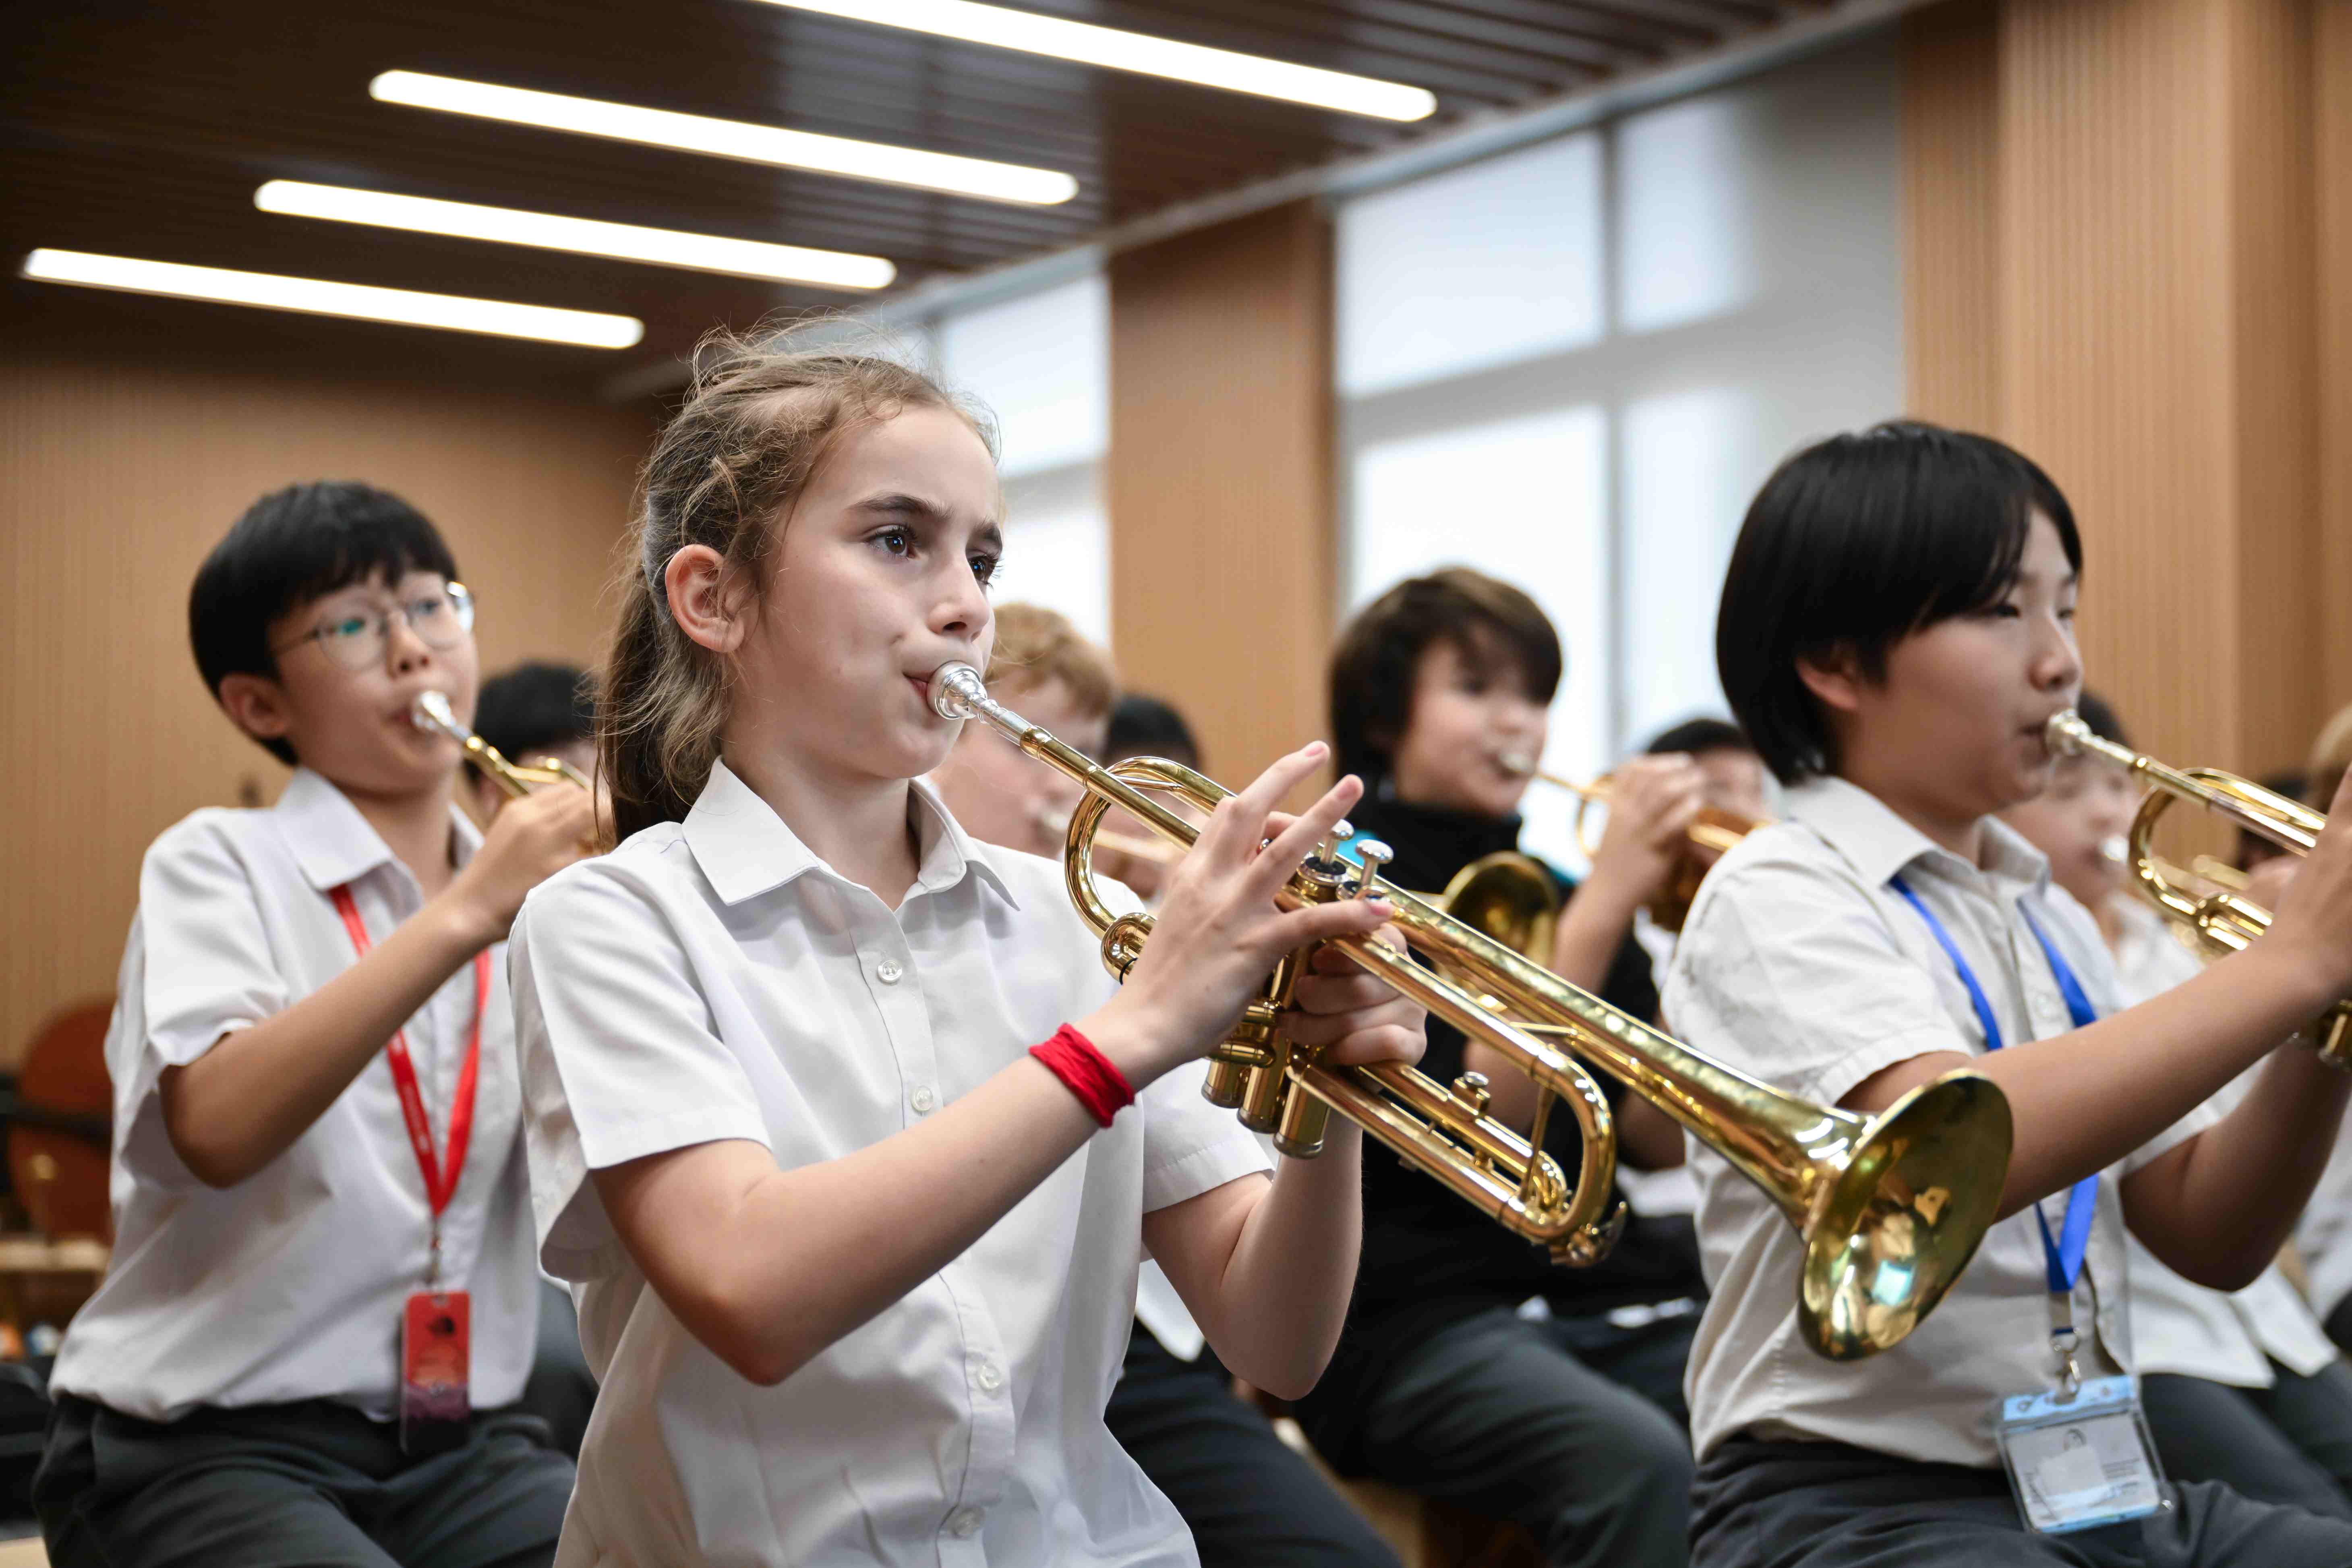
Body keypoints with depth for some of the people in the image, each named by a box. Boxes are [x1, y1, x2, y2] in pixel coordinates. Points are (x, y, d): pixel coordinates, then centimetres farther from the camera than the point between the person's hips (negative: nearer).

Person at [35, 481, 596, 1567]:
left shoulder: (524, 894, 11)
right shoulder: (218, 864, -1)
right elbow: (217, 1130, -21)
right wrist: (464, 915, -25)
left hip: (463, 1443, 4)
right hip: (205, 1448, -4)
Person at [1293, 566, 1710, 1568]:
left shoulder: (1562, 897, 19)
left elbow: (1657, 1136, 7)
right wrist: (1604, 908, -17)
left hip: (1606, 1293, 5)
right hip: (1416, 1311, -5)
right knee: (1644, 1469, -34)